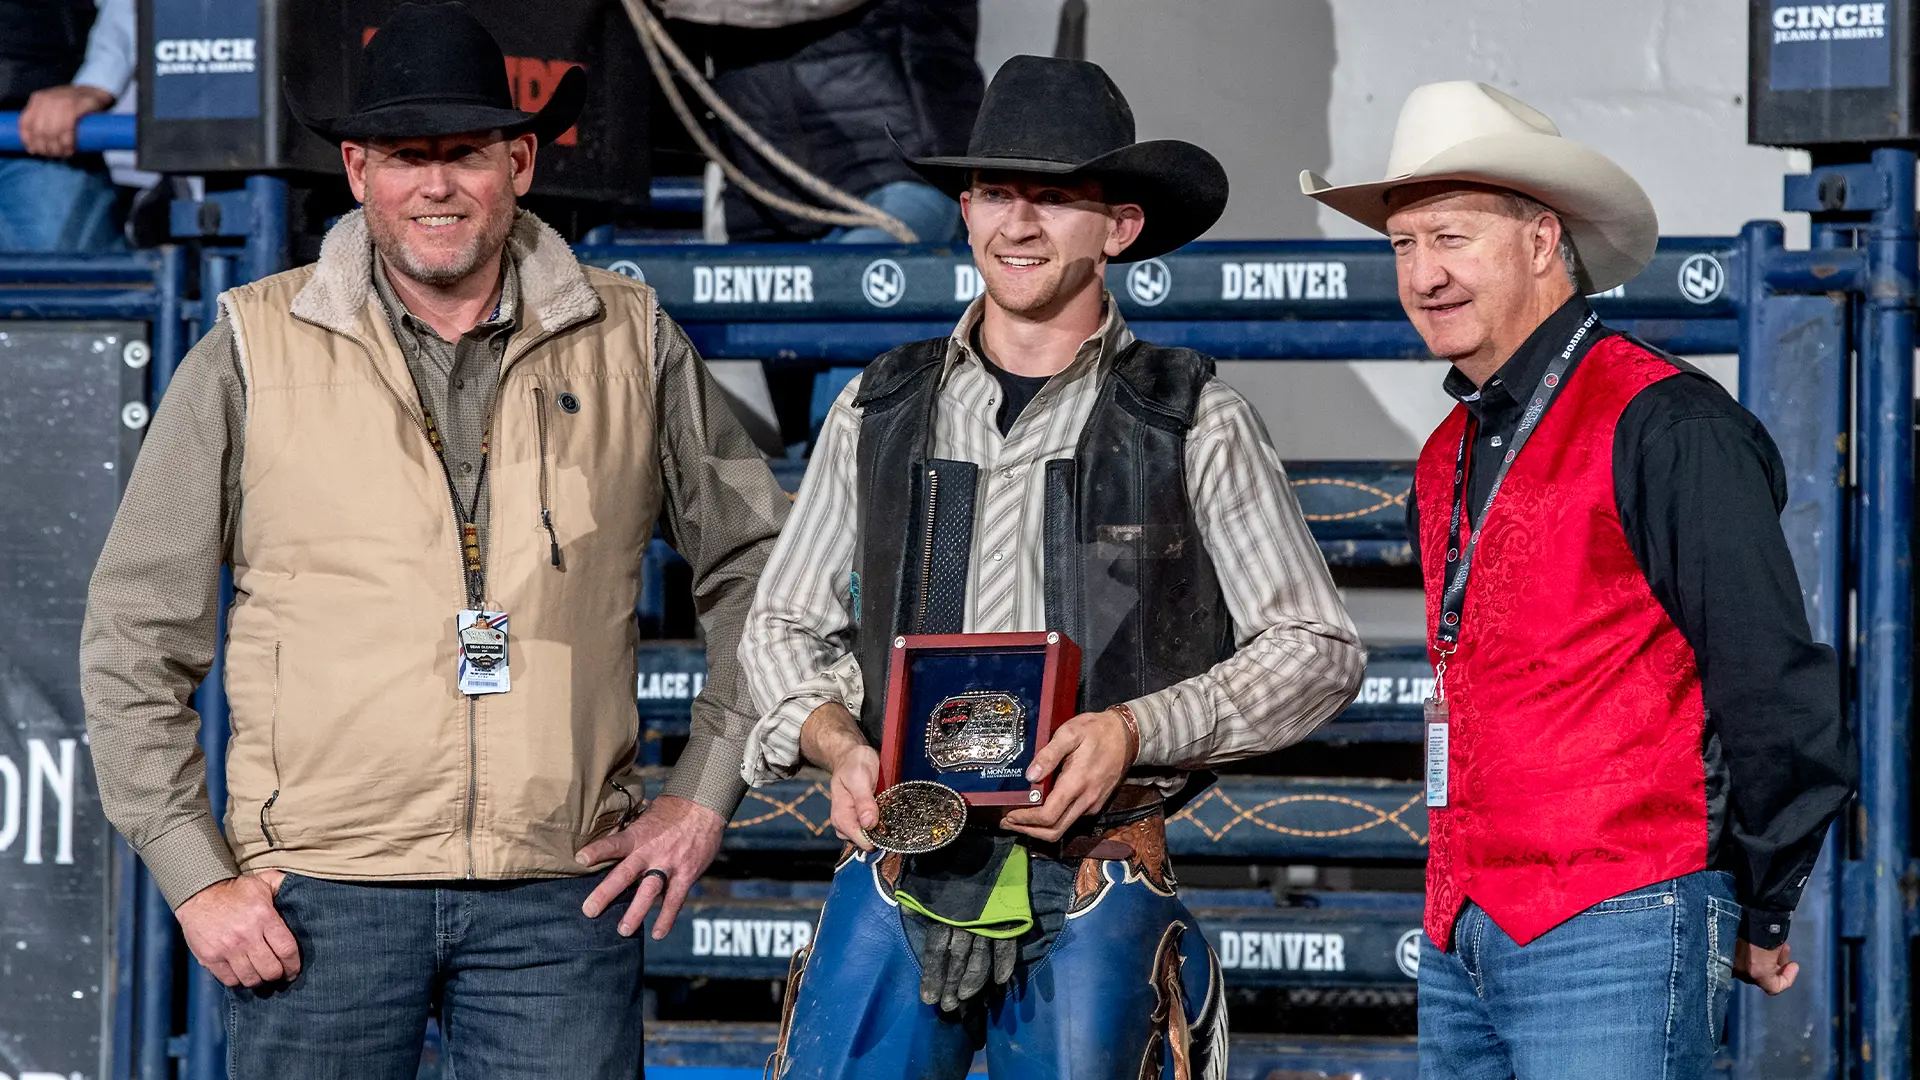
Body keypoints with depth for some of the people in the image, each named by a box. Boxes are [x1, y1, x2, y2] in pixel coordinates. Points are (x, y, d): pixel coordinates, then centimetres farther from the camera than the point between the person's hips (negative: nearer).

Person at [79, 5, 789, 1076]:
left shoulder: (630, 344, 8)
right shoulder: (256, 351, 3)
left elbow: (760, 565, 17)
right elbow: (138, 634, 5)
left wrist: (705, 791, 8)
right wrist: (197, 875, -1)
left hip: (564, 894, 1)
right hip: (320, 895, -1)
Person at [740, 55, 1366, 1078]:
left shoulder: (1195, 425, 2)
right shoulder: (878, 410, 11)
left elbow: (1318, 647, 3)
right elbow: (782, 623, 18)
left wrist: (1133, 732, -12)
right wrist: (839, 747, -4)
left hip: (1090, 890, -2)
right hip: (898, 871, 2)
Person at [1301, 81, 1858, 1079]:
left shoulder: (1661, 424, -9)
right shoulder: (1448, 456, 17)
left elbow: (1781, 692, -10)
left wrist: (1761, 920, -2)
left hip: (1614, 930, -8)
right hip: (1463, 940, 8)